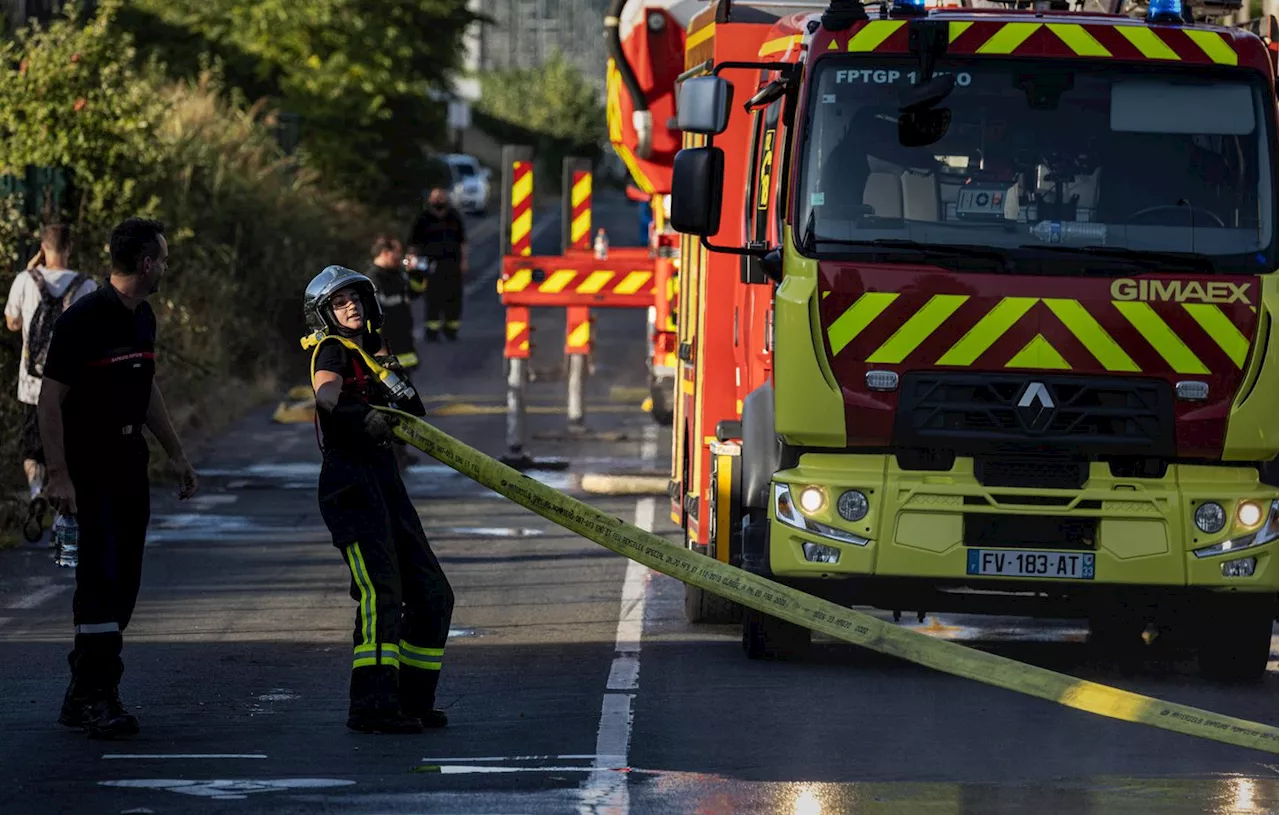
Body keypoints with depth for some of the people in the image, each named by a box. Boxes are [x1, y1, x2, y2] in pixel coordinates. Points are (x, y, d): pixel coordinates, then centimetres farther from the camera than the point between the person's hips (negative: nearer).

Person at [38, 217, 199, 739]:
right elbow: (50, 399, -16)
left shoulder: (142, 319, 12)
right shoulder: (82, 320, -15)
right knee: (103, 578, -13)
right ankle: (93, 697, -12)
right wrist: (58, 476, -21)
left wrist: (176, 454, 25)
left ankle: (86, 695, 14)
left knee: (121, 583, 8)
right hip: (89, 469, -8)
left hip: (129, 466, 8)